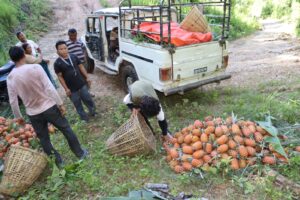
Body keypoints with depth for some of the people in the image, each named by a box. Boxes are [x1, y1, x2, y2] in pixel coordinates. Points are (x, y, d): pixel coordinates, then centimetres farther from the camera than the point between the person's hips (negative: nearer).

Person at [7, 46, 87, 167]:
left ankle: (58, 162, 30)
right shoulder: (35, 67, -14)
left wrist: (18, 116, 14)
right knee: (66, 130, 15)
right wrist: (60, 104, -10)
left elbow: (13, 101, 0)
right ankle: (80, 153, 28)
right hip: (49, 107, -2)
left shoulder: (11, 78, -5)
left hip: (33, 114, 2)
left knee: (44, 139, 18)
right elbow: (49, 88, -17)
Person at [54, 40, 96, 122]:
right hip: (72, 88, -3)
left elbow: (81, 67, 7)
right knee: (78, 104, 12)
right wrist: (66, 89, -11)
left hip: (82, 84, 3)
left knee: (88, 99, 14)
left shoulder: (74, 57, -2)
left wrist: (87, 78, 5)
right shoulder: (57, 63, -11)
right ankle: (84, 118, 29)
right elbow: (60, 77, -10)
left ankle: (93, 112, 37)